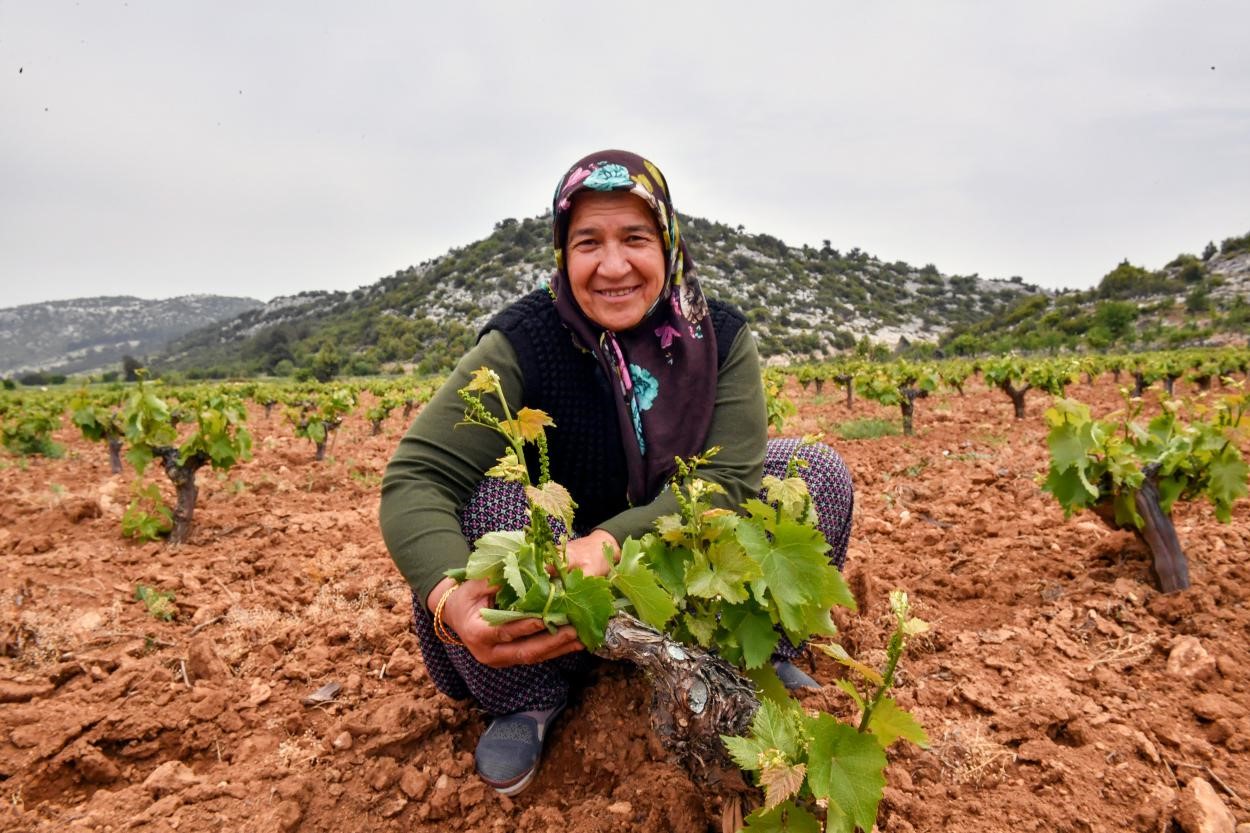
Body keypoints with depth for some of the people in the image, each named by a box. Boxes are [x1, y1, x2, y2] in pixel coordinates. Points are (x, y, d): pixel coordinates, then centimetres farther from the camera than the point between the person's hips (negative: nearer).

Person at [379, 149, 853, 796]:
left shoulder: (720, 337, -13)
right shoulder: (522, 344, -21)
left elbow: (730, 481, -23)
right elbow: (414, 482, -27)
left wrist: (611, 541, -41)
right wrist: (449, 598, -48)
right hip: (550, 587, -1)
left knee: (818, 470, -13)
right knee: (485, 496, -32)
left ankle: (762, 653, 7)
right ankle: (528, 700, -6)